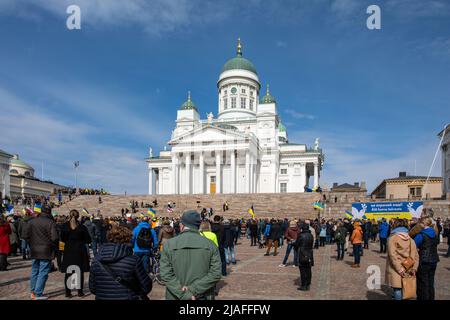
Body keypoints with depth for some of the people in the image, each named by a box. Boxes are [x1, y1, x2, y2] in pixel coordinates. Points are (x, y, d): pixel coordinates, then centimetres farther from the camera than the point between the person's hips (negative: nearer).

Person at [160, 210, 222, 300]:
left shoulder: (169, 244, -6)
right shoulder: (210, 245, -4)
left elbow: (166, 274, -13)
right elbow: (215, 273, -11)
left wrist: (184, 294, -13)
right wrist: (193, 290, -14)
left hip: (176, 297, 0)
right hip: (203, 297, 0)